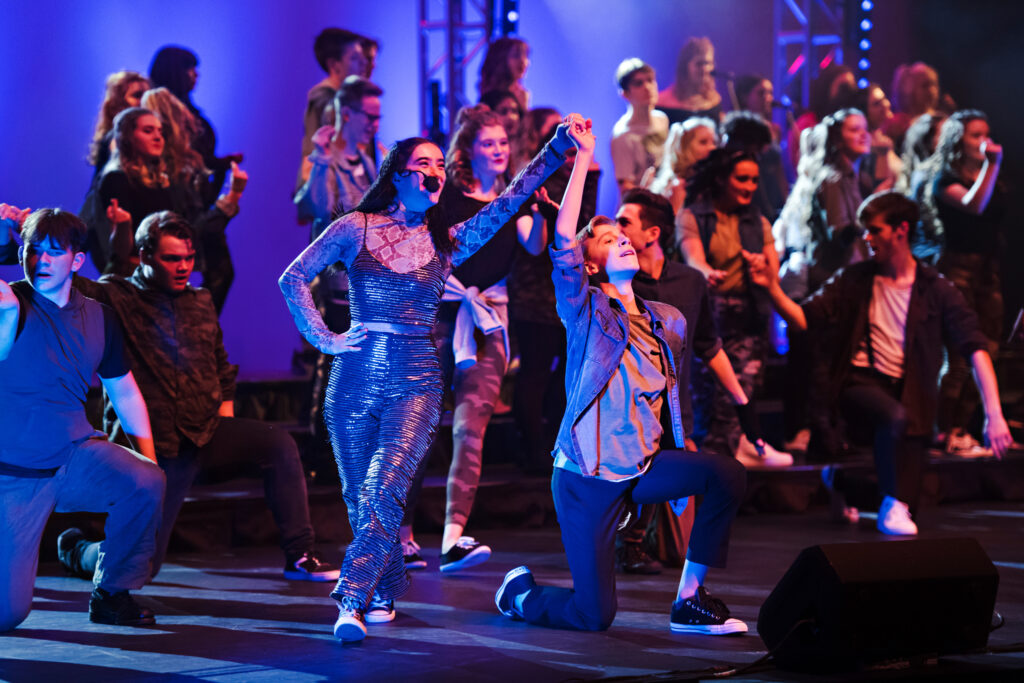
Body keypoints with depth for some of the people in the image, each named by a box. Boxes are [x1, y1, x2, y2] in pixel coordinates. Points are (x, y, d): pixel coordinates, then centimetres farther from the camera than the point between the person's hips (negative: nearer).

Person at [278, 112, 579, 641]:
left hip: (415, 382, 0)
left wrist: (559, 148, -5)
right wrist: (324, 338, -2)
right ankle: (385, 594, 25)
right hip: (355, 378, 0)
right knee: (359, 497, 7)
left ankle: (353, 599, -18)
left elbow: (509, 201, 2)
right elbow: (294, 278, 6)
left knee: (385, 491, -19)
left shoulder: (446, 242, 8)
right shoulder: (356, 228, 3)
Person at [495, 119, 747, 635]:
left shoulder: (668, 322, 12)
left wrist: (680, 476, 14)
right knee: (594, 616, -9)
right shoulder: (585, 312, -3)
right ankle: (519, 592, 26)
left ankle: (689, 599, -8)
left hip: (644, 467, 5)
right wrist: (584, 159, -20)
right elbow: (562, 244, -20)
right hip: (587, 476, -5)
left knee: (727, 474, -22)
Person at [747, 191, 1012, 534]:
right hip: (861, 384, -2)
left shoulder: (936, 289, 1)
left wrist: (994, 413, -18)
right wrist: (773, 287, -20)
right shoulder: (854, 279, 4)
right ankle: (893, 504, -13)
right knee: (895, 415, -33)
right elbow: (803, 318, 0)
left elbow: (975, 348, -6)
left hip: (911, 391, 2)